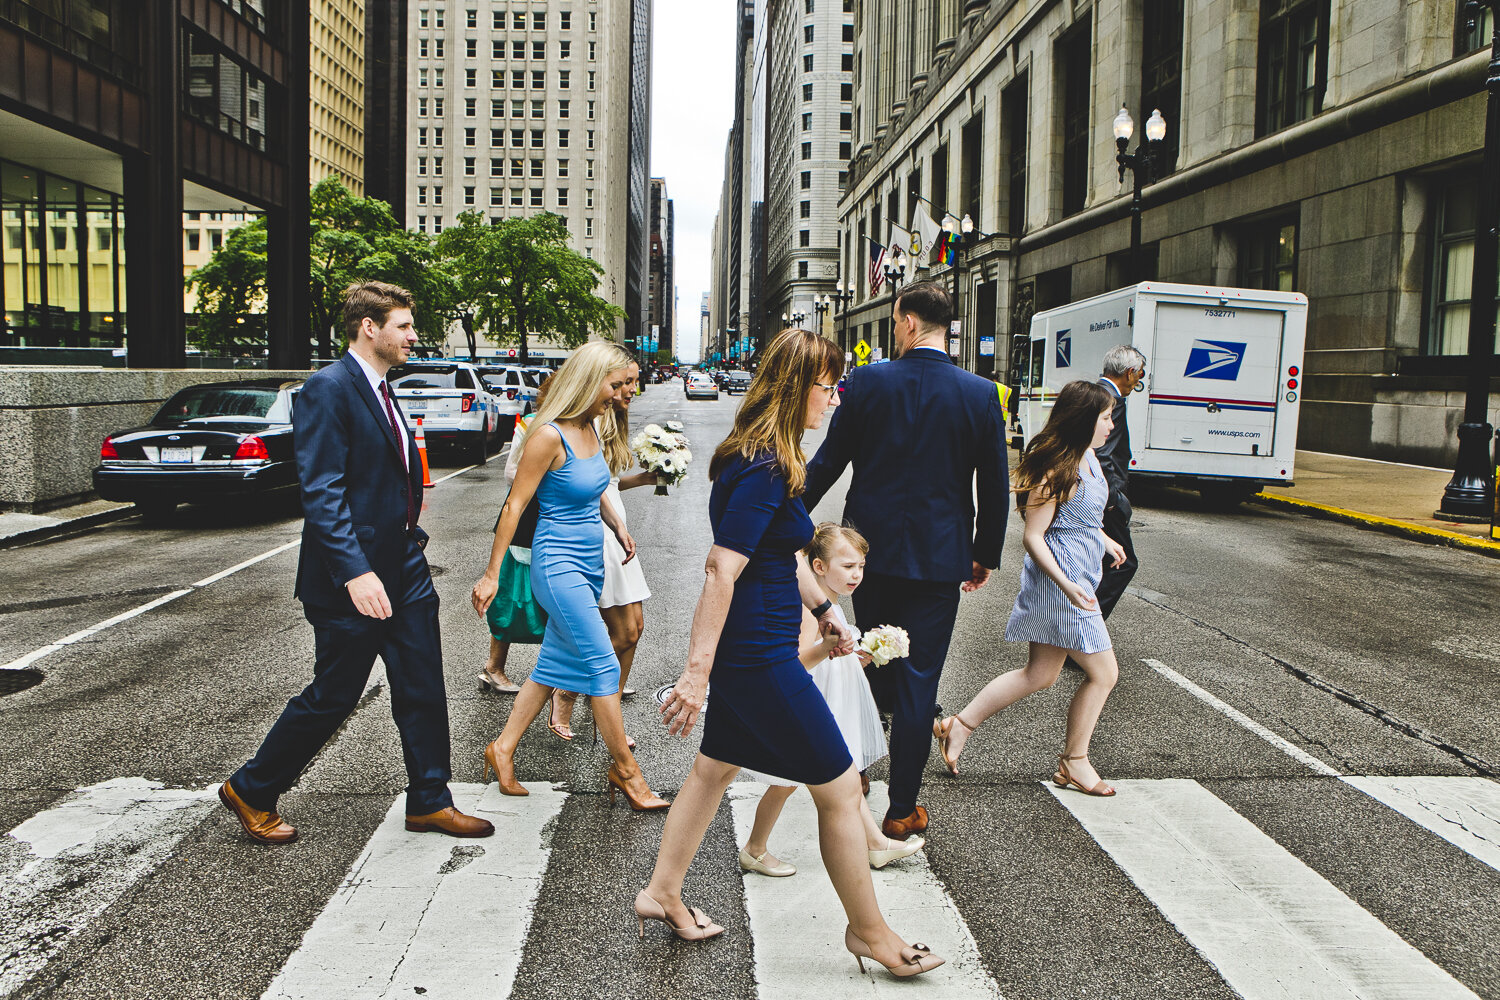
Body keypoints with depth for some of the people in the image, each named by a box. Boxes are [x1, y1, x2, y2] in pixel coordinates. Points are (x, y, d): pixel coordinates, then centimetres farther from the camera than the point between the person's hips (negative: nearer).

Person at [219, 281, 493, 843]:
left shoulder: (381, 391, 13)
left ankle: (430, 803, 24)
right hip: (352, 577, -8)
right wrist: (355, 571, -29)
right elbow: (321, 492, -23)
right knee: (332, 696, 5)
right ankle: (250, 792, 25)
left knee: (422, 690, 11)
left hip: (402, 568, 9)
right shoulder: (327, 390, -16)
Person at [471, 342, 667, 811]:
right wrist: (491, 574, -14)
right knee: (604, 665, -5)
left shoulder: (589, 427, 7)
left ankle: (503, 749, 26)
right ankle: (625, 770, 7)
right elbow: (514, 506, -16)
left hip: (590, 560, 9)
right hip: (558, 563, -9)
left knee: (556, 661, 14)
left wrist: (617, 525, 15)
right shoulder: (549, 435, -18)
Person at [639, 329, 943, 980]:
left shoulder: (763, 458, 10)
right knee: (840, 788, 3)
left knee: (716, 768, 22)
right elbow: (722, 569, -27)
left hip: (747, 650, 10)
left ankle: (661, 894, 37)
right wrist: (697, 671, -28)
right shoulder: (765, 470, -22)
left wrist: (824, 610, 28)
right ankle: (869, 933, 19)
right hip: (759, 655, -10)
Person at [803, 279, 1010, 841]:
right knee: (918, 677, 6)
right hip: (939, 557, -1)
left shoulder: (867, 383, -7)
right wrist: (986, 555, 12)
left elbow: (828, 462, -2)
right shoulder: (981, 394, -5)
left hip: (870, 547, 1)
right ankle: (902, 810, 13)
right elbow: (995, 487, 0)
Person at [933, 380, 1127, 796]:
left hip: (1076, 576, 10)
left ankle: (960, 724, 19)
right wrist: (1065, 585, -28)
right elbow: (1033, 537, -20)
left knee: (1040, 674, 13)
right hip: (1061, 578, -10)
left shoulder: (1087, 458, 9)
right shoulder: (1056, 471, -20)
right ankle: (1074, 762, 19)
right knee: (1103, 672, 2)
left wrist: (1104, 540, 36)